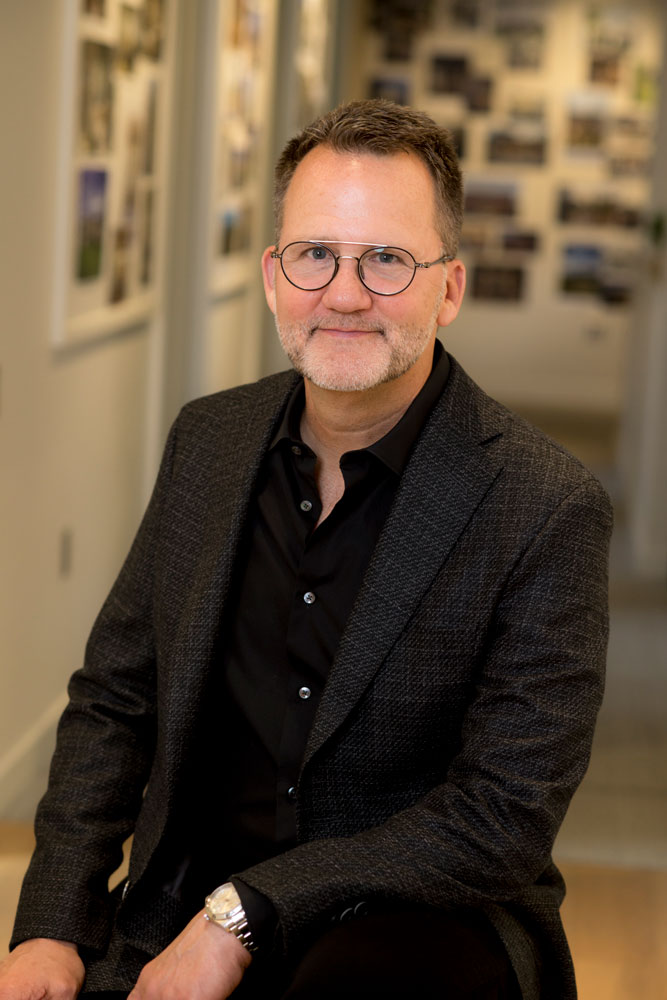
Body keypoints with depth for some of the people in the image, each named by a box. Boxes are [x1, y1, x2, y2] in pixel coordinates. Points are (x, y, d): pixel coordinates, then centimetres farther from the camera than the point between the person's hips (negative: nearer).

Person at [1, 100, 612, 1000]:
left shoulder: (550, 510, -13)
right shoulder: (208, 440, 5)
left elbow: (504, 822, -15)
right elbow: (113, 699, 11)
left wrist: (244, 915, -18)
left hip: (423, 915, -5)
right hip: (184, 910, 6)